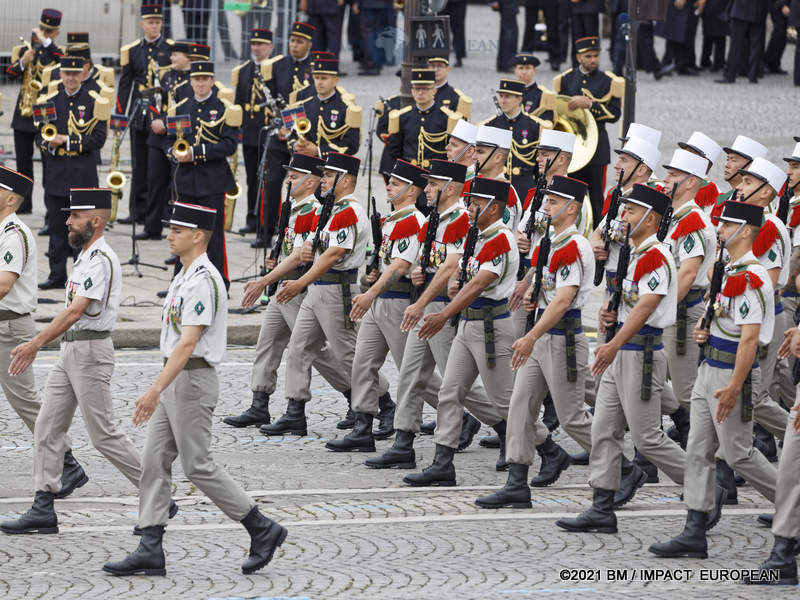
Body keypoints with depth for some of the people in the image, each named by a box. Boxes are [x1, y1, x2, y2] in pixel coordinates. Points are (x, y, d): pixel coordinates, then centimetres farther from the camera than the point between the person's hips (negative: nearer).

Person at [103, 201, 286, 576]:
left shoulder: (203, 281, -18)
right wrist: (159, 390, 23)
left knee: (198, 466, -5)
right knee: (154, 461, 4)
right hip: (174, 381, 10)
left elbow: (188, 343, -25)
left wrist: (155, 390, -30)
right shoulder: (185, 276, 14)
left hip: (193, 380, -10)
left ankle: (262, 530, 6)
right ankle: (150, 551, 4)